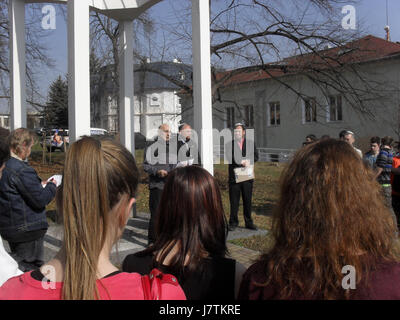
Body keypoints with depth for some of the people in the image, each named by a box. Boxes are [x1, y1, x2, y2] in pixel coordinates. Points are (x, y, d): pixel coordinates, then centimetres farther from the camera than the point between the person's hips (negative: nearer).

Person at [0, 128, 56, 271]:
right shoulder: (22, 170, -24)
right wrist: (51, 186, -5)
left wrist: (39, 184, 8)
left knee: (17, 265, 22)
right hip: (27, 230, -9)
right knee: (30, 270, 4)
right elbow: (41, 200, -22)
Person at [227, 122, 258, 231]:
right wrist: (243, 162, -19)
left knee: (248, 201, 7)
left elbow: (255, 156, 1)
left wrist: (248, 161, -18)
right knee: (234, 201, 2)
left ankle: (248, 222, 17)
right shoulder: (229, 144, 6)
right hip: (234, 176, -2)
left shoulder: (250, 143, 12)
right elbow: (231, 158, -9)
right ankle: (233, 222, 12)